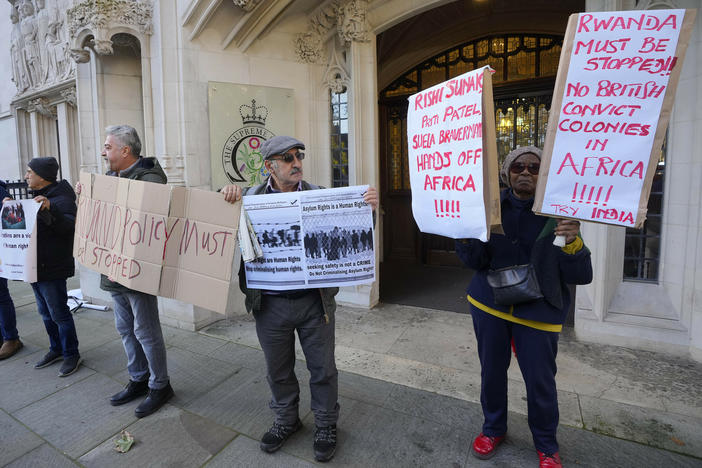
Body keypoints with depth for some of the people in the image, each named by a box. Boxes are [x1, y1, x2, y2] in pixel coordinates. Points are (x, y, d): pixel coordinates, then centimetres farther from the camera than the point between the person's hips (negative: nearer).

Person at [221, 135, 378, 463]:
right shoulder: (251, 198, 0)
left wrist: (368, 208, -18)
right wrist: (227, 197, -13)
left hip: (314, 301, 0)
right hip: (270, 303, 1)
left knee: (322, 368, 14)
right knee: (278, 369, 20)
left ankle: (326, 425, 38)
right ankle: (286, 420, 46)